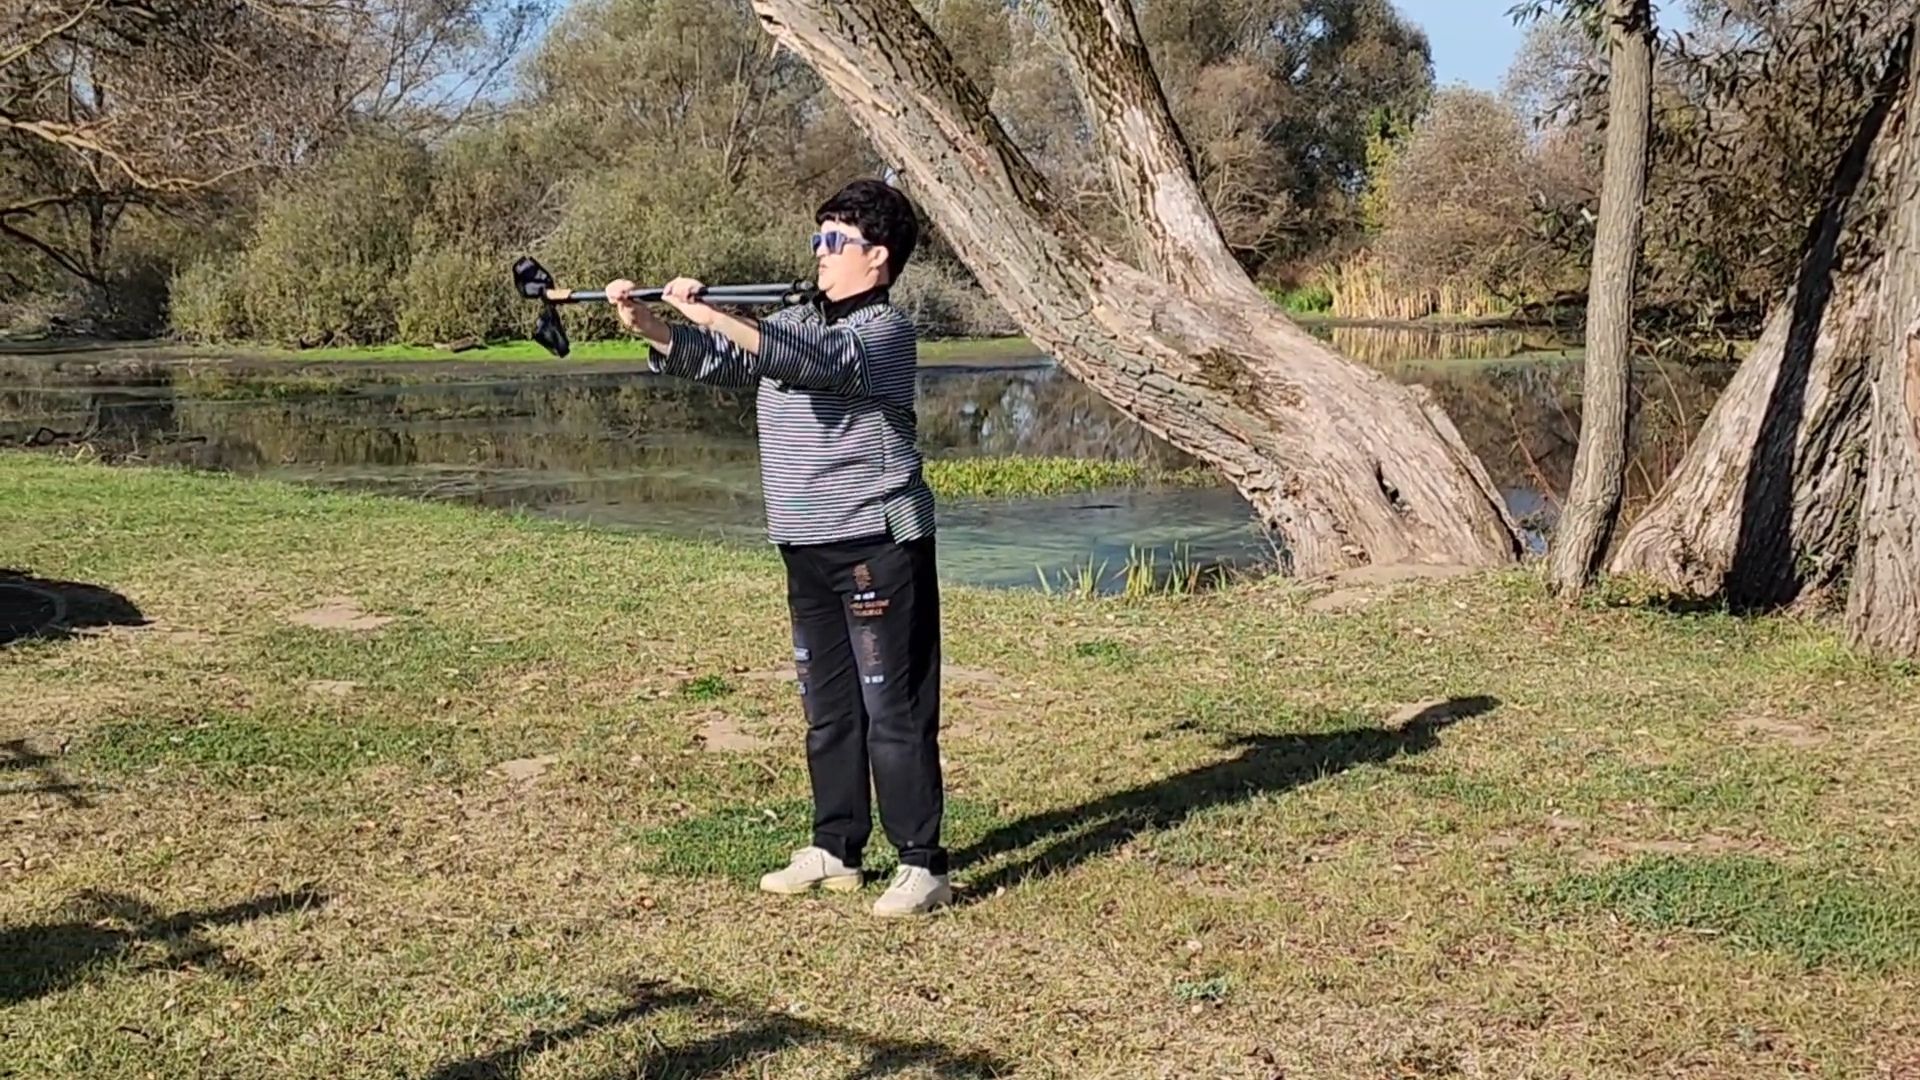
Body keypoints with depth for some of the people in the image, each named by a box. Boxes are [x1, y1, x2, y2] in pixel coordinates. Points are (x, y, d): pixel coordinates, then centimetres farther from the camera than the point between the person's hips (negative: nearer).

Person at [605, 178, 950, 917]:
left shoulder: (886, 330, -10)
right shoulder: (798, 320, 15)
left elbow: (816, 361, -28)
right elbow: (709, 359, 14)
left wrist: (709, 314, -32)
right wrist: (643, 322, -3)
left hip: (878, 544, -8)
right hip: (807, 545, 8)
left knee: (895, 710, -5)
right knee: (827, 708, 15)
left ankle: (922, 865, 1)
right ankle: (835, 851, 25)